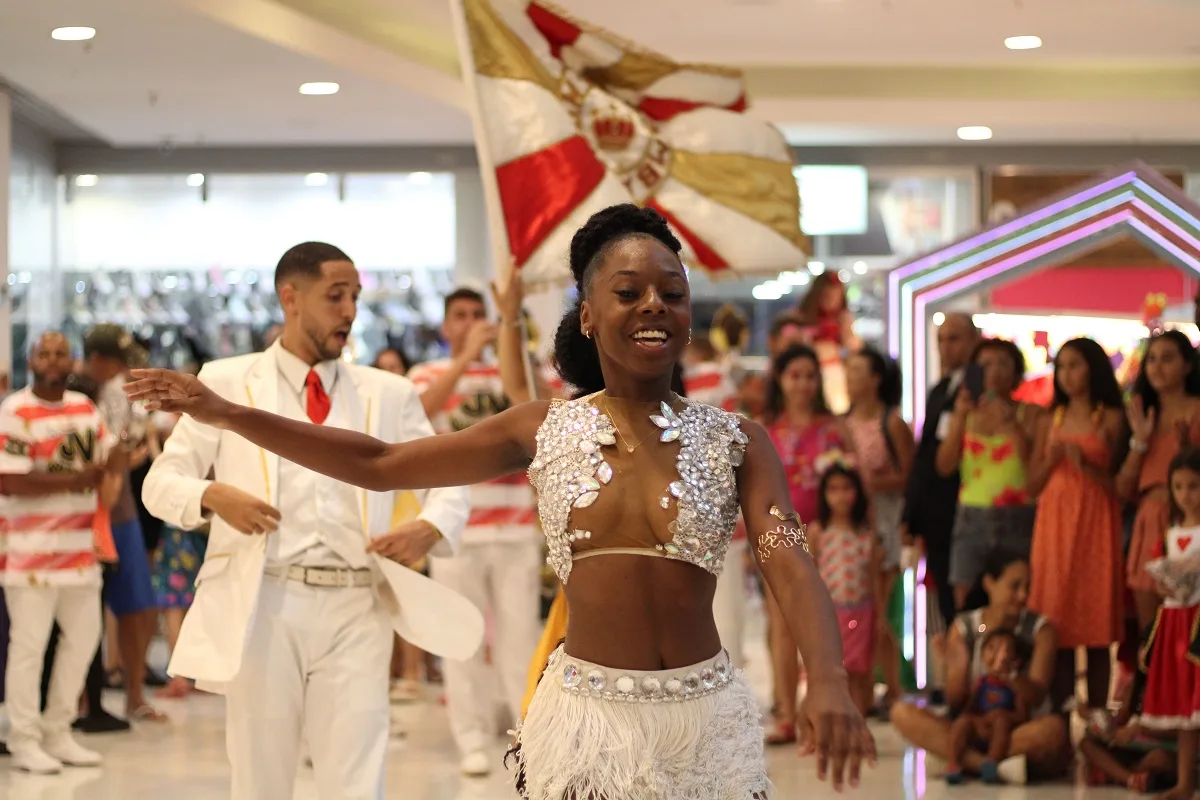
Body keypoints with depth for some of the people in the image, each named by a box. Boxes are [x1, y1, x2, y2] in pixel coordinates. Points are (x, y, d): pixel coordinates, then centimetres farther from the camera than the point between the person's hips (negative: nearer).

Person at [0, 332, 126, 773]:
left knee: (83, 635, 13)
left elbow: (114, 452, 17)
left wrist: (113, 475, -8)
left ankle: (57, 733, 26)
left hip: (80, 546, 8)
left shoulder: (85, 408, 11)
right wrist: (77, 479, -18)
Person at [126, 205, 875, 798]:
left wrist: (830, 684, -36)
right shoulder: (544, 431, 3)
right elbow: (379, 463, 6)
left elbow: (792, 566, -15)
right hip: (587, 716, 1)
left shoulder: (736, 441, -2)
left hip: (705, 720, -1)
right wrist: (226, 413, 1)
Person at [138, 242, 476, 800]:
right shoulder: (227, 382, 6)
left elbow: (450, 483, 14)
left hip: (356, 610, 1)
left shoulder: (389, 393, 12)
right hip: (263, 604, -1)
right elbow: (160, 482, 5)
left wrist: (430, 527, -9)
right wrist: (212, 495, -18)